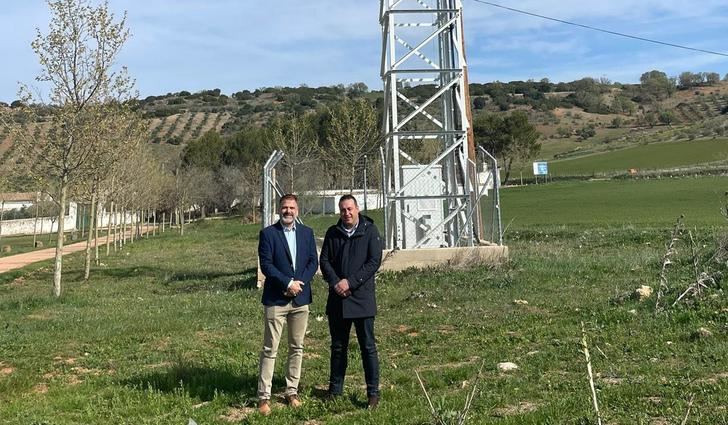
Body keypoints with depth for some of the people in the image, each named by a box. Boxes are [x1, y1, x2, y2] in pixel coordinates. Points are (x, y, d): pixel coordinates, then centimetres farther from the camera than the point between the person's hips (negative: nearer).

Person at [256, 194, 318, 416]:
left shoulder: (307, 233, 9)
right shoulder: (268, 233, -3)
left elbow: (313, 262, 4)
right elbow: (266, 265, -9)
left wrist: (299, 283, -10)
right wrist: (287, 283, -16)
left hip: (301, 298, 4)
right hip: (275, 299, -4)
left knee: (297, 347, 10)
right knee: (270, 349, -2)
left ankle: (292, 391, 22)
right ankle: (264, 396, 5)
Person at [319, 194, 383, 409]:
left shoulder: (370, 231, -2)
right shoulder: (332, 233, 8)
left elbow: (374, 261, -9)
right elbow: (324, 260, 6)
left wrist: (350, 282, -14)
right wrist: (335, 282, -11)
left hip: (362, 298, -3)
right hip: (337, 299, 3)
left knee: (368, 347, 2)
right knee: (338, 347, 13)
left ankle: (373, 391, 11)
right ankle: (335, 389, 25)